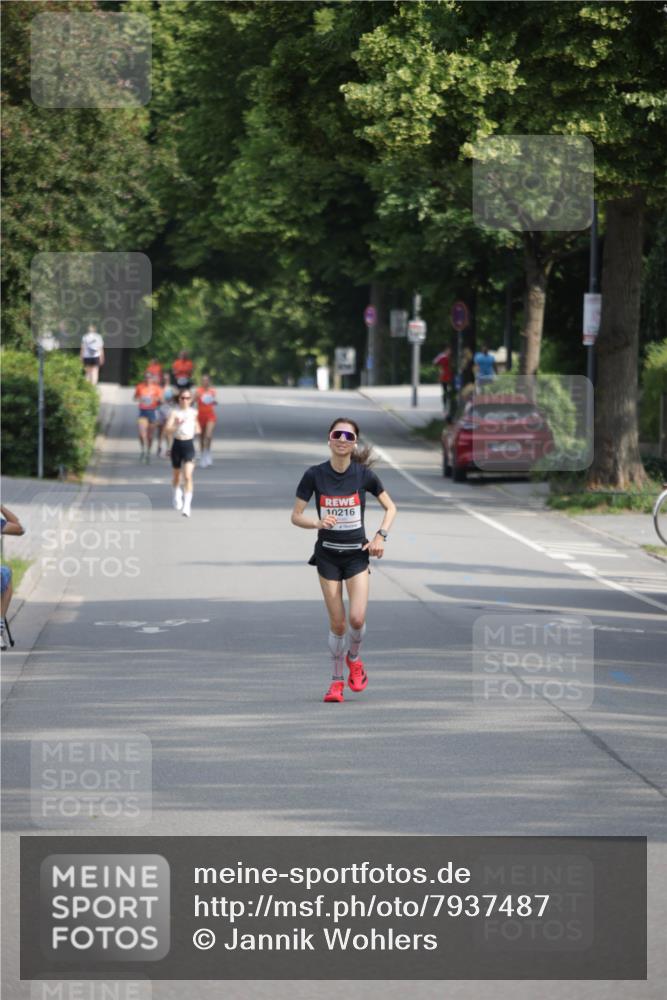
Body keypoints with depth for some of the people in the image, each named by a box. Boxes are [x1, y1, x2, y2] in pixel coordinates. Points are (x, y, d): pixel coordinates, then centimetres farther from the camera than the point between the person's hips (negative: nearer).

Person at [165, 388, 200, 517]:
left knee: (188, 476, -13)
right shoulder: (175, 412, -7)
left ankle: (187, 505, -16)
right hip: (177, 445, 0)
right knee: (177, 474, 17)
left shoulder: (194, 412, 3)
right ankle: (177, 494, 47)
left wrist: (197, 430, 5)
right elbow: (167, 429, -21)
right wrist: (177, 425, -36)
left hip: (189, 445, 0)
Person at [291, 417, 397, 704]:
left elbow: (390, 507, 7)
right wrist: (317, 523, -23)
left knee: (357, 618, -13)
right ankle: (337, 679, 16)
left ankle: (353, 659, 19)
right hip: (327, 554, 0)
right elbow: (296, 516, -3)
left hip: (357, 553, 0)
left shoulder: (364, 474, -6)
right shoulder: (315, 475, -7)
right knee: (337, 622, -1)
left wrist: (381, 535, -7)